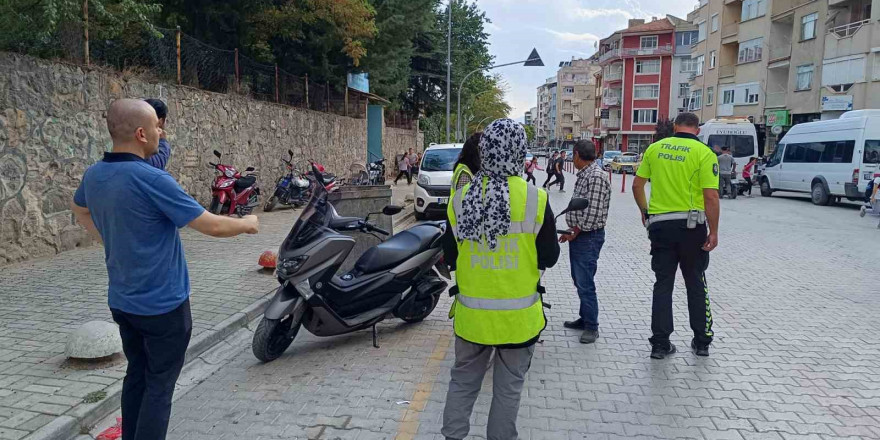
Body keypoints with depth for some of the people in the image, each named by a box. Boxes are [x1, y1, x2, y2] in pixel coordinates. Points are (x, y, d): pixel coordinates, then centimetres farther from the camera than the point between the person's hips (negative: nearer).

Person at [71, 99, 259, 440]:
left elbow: (79, 211, 23)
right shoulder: (151, 180, -25)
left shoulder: (93, 176, 0)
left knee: (136, 376, 20)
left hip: (122, 302, 8)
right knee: (159, 384, 4)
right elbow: (213, 226, -20)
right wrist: (247, 224, -3)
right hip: (163, 303, -7)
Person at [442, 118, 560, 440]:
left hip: (471, 314, 2)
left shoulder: (461, 199, -7)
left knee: (463, 380, 20)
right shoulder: (535, 199, -15)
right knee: (508, 387, 15)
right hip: (517, 315, -2)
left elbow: (450, 257, 2)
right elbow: (549, 258, -6)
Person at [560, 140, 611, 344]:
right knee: (579, 280, 17)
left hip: (588, 237, -10)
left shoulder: (596, 176, -18)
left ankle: (591, 327, 5)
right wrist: (573, 230, 10)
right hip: (579, 234, 10)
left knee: (585, 283, -6)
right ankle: (585, 318, 29)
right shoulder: (584, 174, 13)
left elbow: (593, 211, -22)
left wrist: (576, 232, -13)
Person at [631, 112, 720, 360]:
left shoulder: (655, 148, 3)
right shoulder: (704, 153, -7)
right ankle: (701, 342, 23)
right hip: (691, 225, -2)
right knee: (696, 283, 13)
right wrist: (713, 232, -5)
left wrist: (645, 212, 19)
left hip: (659, 224, 2)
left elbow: (637, 185, 5)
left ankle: (660, 344, 11)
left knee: (663, 284, 9)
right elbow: (711, 196, -12)